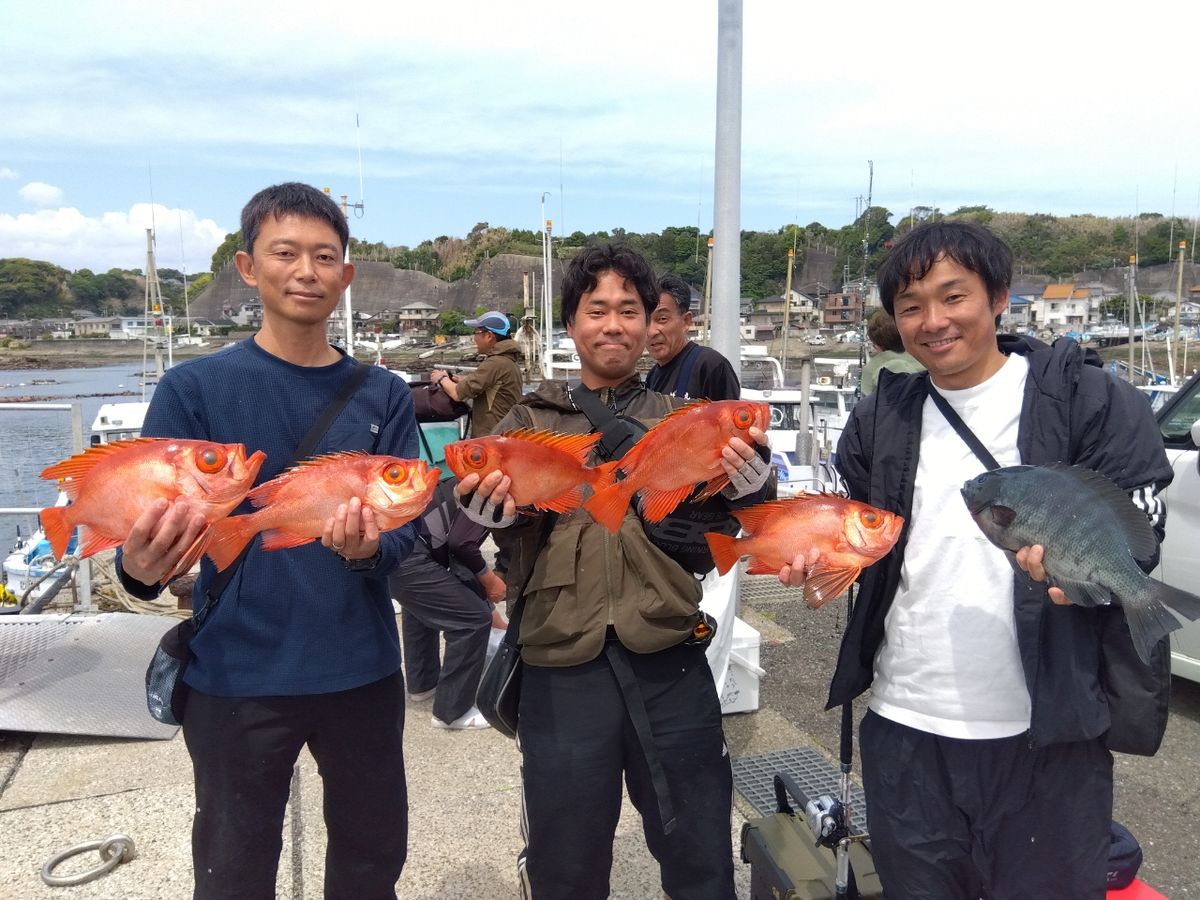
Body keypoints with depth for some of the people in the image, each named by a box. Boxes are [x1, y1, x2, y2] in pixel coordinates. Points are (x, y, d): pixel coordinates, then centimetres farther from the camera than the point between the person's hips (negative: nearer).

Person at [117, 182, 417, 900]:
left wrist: (368, 548, -26)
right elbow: (153, 531, -9)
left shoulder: (384, 395, 1)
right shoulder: (195, 388, -6)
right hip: (238, 675, -2)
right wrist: (143, 567, -31)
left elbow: (406, 525, -4)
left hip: (362, 670, 2)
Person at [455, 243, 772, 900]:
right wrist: (481, 506, -21)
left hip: (667, 658, 0)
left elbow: (715, 530, 4)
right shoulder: (530, 421, 11)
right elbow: (486, 503, 3)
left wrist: (749, 483, -18)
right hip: (561, 664, 0)